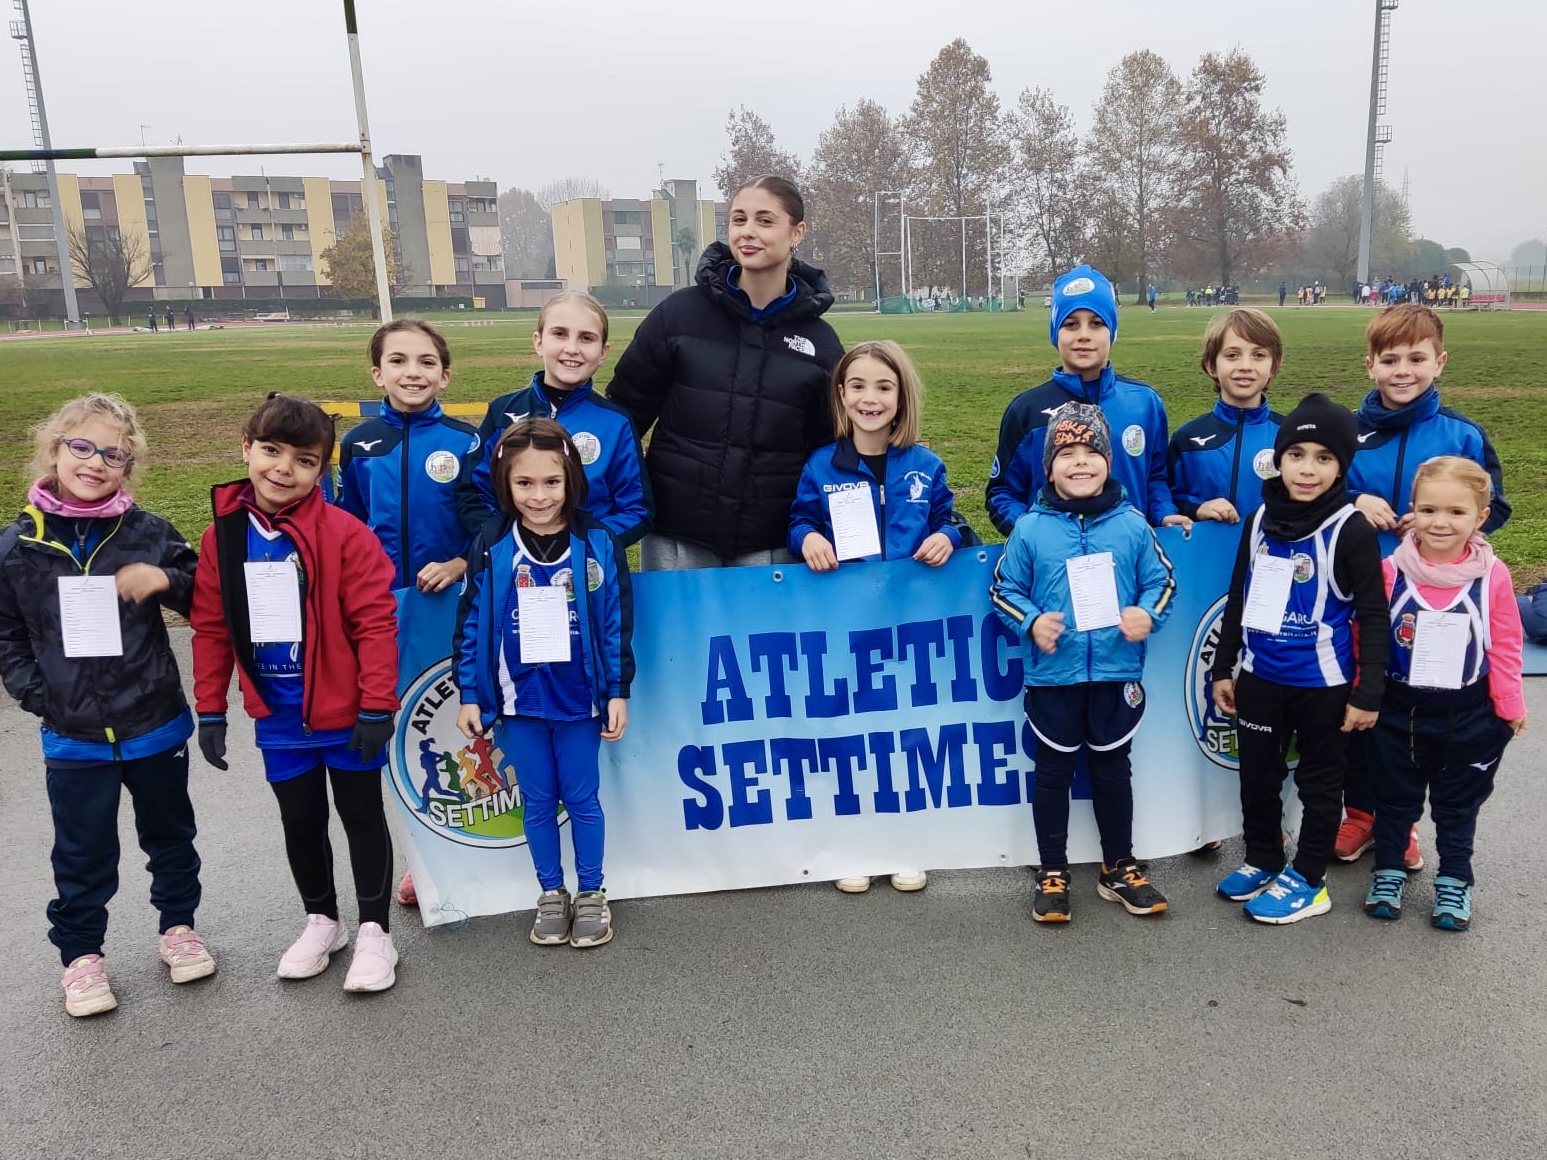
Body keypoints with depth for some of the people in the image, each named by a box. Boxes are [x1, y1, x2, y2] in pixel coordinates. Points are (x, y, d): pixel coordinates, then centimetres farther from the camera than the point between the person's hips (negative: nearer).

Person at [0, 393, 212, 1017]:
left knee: (170, 835, 18)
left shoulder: (147, 532, -7)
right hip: (73, 736, 0)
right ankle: (80, 954, 32)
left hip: (155, 725, 0)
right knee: (83, 854, 13)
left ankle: (178, 925, 38)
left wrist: (165, 579, -18)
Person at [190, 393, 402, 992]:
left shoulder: (344, 533, -15)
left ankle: (374, 931, 25)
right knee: (300, 822, 18)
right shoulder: (222, 537, -2)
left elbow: (376, 623, -16)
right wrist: (210, 710, 5)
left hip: (346, 713, -4)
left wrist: (377, 706, -17)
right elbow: (210, 630, 4)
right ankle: (321, 920, 38)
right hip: (277, 716, 4)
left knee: (362, 817, 11)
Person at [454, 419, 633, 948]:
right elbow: (472, 623, 0)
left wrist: (618, 692, -3)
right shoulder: (491, 547, -5)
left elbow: (617, 622, -3)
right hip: (518, 700, 1)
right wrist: (469, 696, 0)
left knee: (582, 799, 12)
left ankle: (591, 894, 27)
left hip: (578, 698, -1)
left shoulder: (597, 543, -7)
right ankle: (551, 894, 30)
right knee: (538, 802, 14)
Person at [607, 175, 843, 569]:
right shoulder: (679, 313, -2)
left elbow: (829, 449, 8)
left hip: (770, 547, 1)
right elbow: (625, 411, 3)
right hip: (675, 540, 0)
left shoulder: (820, 341, 2)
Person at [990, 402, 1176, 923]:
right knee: (1053, 772, 12)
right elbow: (1005, 588, 1)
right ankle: (1052, 872, 27)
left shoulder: (1132, 525, -2)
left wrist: (1147, 614, -13)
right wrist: (1031, 623, -15)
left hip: (1117, 673, 1)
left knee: (1113, 771, 16)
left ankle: (1119, 868, 33)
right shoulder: (1030, 529, -5)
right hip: (1052, 676, -1)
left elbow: (1161, 581, 6)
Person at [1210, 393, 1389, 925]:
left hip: (1323, 680, -5)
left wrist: (1368, 693, -14)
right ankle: (1262, 860, 35)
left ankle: (1307, 879, 25)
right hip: (1259, 674, 5)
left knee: (1318, 781, 12)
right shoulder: (1261, 520, 1)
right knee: (1256, 775, 16)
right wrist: (1223, 668, 11)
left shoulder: (1351, 529, -14)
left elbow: (1373, 616, -12)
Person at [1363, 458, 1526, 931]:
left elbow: (1505, 647, -3)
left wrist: (1510, 706, 1)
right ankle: (1388, 872, 34)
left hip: (1468, 716, 0)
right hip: (1398, 711, 0)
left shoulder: (1492, 575, -11)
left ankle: (1454, 882, 34)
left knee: (1457, 805, 17)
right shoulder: (1391, 571, -11)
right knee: (1394, 799, 17)